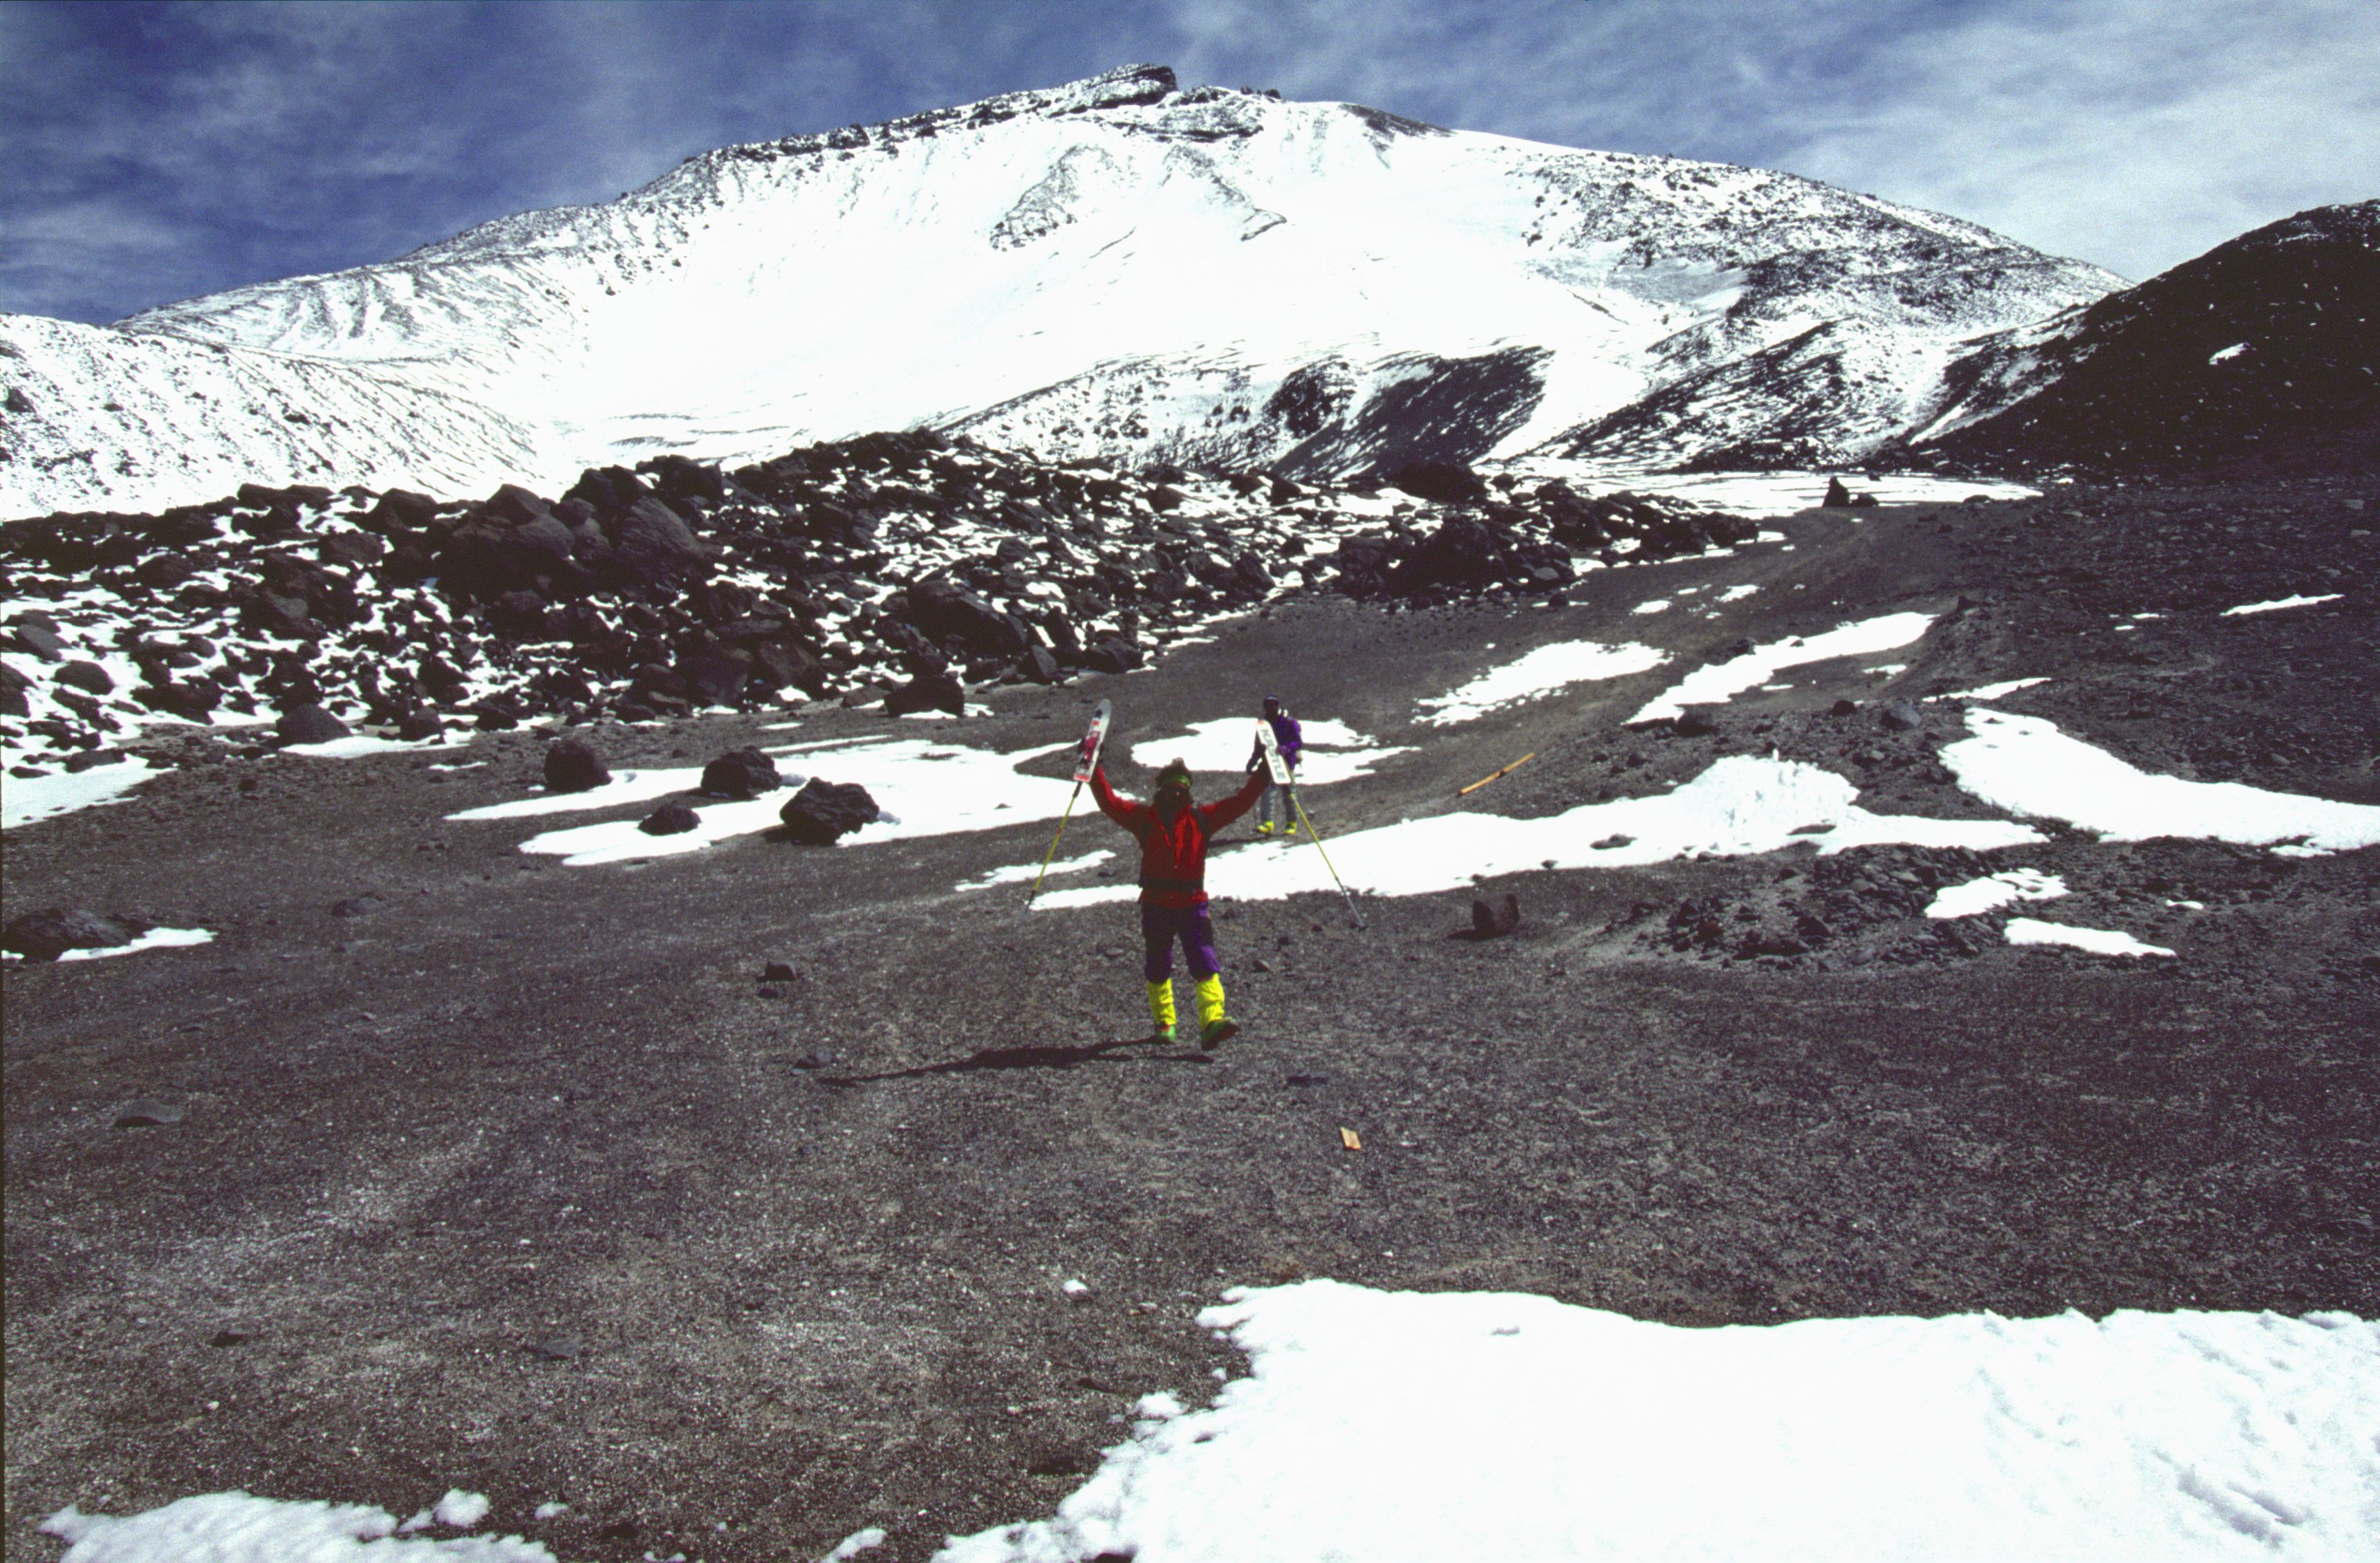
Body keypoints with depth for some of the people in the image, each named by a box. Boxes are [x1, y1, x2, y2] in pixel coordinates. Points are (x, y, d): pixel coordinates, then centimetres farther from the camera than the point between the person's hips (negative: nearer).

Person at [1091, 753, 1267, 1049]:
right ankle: (1163, 1023, 26)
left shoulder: (1201, 819, 5)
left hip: (1192, 905, 0)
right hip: (1156, 905, 0)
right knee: (1158, 968, 11)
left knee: (1205, 964, -13)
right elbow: (1109, 803, -4)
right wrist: (1095, 769, -11)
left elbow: (1240, 803, 5)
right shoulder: (1145, 817, 3)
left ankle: (1212, 1021, -21)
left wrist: (1263, 773, 0)